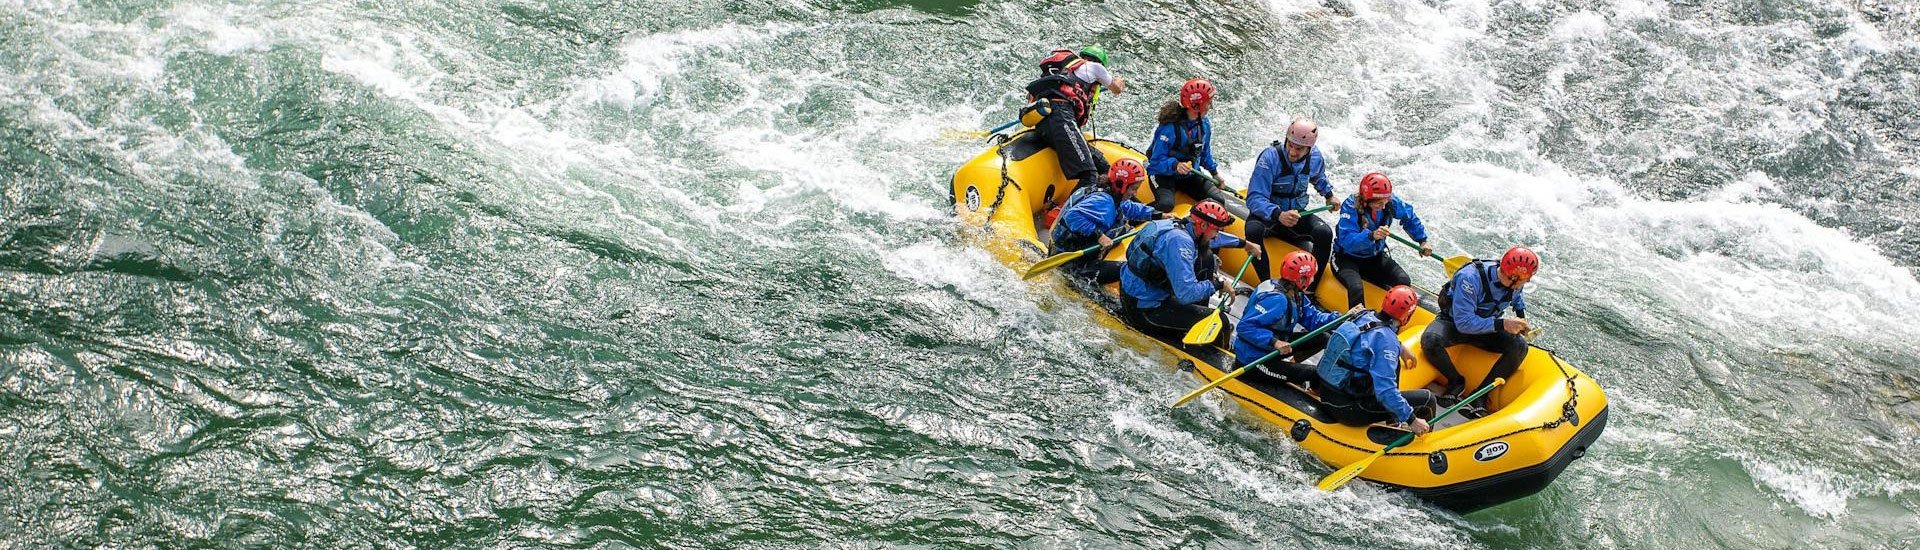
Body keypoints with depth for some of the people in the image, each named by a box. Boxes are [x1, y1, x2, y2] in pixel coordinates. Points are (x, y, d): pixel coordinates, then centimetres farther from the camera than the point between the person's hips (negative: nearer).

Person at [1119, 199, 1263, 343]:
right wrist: (1218, 284, -14)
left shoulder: (1177, 224, 2)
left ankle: (1199, 312, 24)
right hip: (1144, 311, -10)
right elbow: (1187, 294, -29)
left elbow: (1212, 238, 26)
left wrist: (1244, 243, 37)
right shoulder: (1179, 240, -26)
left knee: (1206, 257, 14)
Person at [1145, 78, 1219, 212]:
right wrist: (1175, 165, -40)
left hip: (1190, 175, 7)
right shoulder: (1170, 128, -24)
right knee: (1166, 205, -33)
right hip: (1163, 174, -7)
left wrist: (1214, 172, 5)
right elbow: (1157, 161, -23)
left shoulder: (1205, 125, -1)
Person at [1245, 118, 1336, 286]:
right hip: (1267, 213, -4)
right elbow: (1254, 198, -30)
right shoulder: (1270, 157, -24)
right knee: (1253, 230, -37)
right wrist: (1278, 215, -44)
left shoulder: (1315, 158, -6)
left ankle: (1310, 290, -15)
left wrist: (1329, 195, 16)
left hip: (1297, 212, 4)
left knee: (1325, 233, -23)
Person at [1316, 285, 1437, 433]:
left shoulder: (1365, 316, 3)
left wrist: (1400, 348, 40)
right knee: (1427, 399, -4)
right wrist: (1411, 419, -18)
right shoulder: (1386, 339, -22)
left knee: (1393, 362, 28)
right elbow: (1385, 391, -26)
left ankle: (1393, 421, 38)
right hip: (1350, 411, -9)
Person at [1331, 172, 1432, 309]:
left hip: (1375, 256, 5)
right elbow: (1347, 241, -38)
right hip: (1347, 257, -5)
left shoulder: (1391, 202, -12)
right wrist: (1372, 236, -52)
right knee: (1356, 289, -33)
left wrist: (1422, 241, 5)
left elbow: (1410, 218, 10)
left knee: (1404, 281, -16)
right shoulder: (1350, 207, -27)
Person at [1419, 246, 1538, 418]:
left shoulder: (1515, 282, -11)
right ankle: (1456, 383, -10)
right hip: (1453, 322, -5)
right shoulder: (1470, 278, -33)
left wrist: (1521, 315, 5)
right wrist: (1501, 324, -37)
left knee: (1520, 347, -23)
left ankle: (1480, 396, -18)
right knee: (1430, 340, -37)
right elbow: (1463, 322, -34)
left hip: (1487, 325, 5)